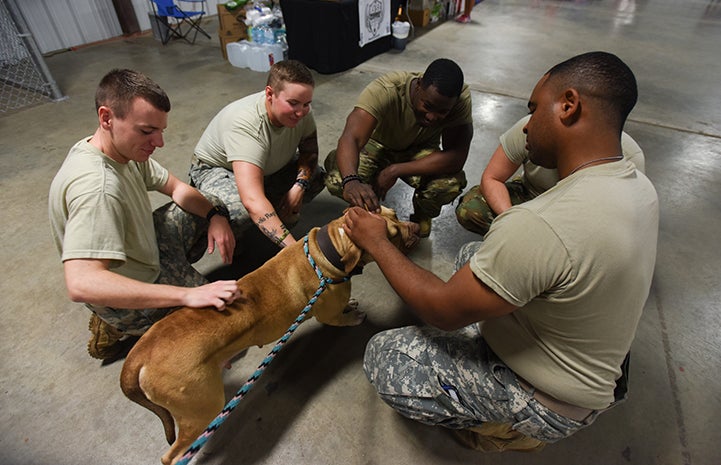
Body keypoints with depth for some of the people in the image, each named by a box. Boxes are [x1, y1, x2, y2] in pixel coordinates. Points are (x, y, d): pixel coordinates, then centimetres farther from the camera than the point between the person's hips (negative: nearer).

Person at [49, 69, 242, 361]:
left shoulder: (125, 148, -8)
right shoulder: (97, 186, -36)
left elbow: (175, 188, 4)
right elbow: (81, 284, -44)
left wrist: (215, 215, -15)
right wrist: (187, 295, -48)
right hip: (135, 296, -9)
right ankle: (118, 327, 6)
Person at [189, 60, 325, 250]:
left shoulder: (301, 111, -21)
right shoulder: (245, 124, -40)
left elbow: (310, 150, -3)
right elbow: (253, 201, -50)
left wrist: (299, 186, -24)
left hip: (269, 166, 6)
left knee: (316, 176, -13)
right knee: (240, 210, -36)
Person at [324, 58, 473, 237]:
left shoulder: (461, 99, -28)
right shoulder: (386, 90, -35)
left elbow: (457, 157, -32)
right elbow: (350, 138, -44)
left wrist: (395, 171, -37)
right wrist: (351, 181, -66)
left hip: (420, 151, 2)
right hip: (378, 145, -1)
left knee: (452, 182, -30)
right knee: (336, 179, -30)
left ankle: (422, 215, 5)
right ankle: (366, 209, 7)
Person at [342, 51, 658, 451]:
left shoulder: (539, 226, -38)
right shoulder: (638, 184, -8)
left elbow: (441, 311, -27)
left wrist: (376, 242, -15)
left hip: (552, 402, -8)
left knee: (382, 358, -4)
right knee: (471, 255, 18)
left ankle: (508, 427, 8)